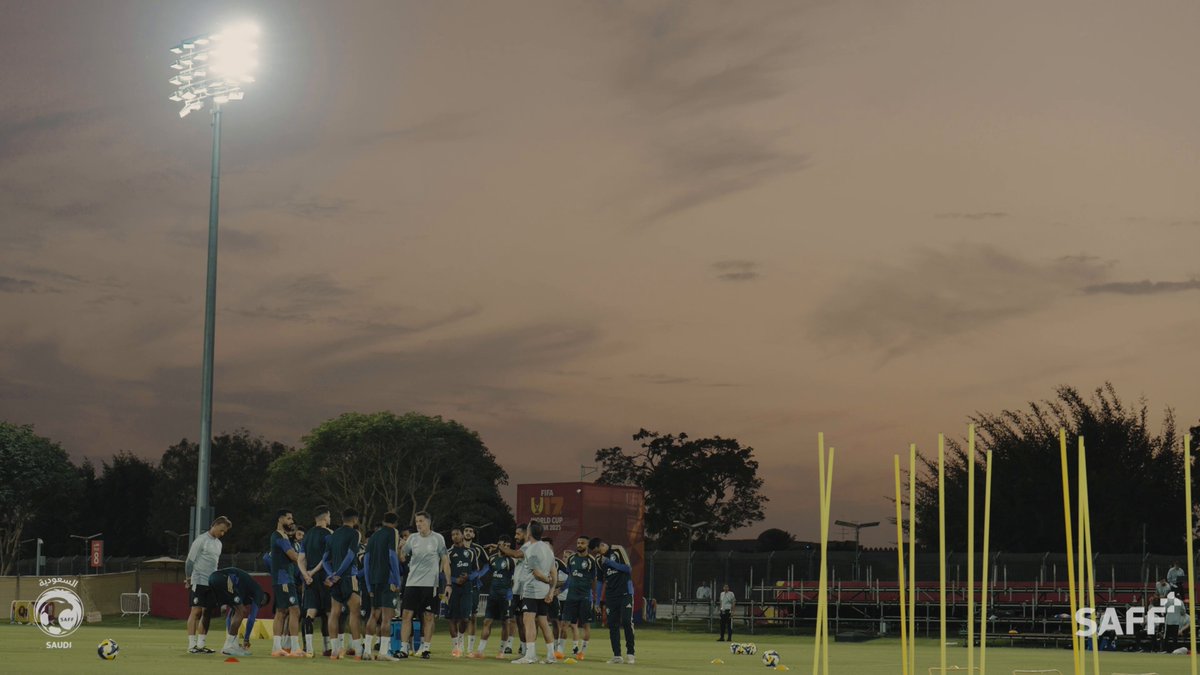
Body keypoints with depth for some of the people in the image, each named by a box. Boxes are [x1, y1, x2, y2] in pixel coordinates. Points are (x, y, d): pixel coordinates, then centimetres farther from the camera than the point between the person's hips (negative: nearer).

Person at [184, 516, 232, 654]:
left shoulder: (218, 543, 15)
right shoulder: (201, 540, -8)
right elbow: (190, 560, -8)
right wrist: (188, 579, -10)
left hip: (212, 583, 7)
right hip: (199, 582, -7)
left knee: (207, 613, 6)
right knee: (196, 611, -7)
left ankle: (201, 644, 10)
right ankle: (192, 645, -7)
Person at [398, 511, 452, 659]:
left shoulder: (438, 539, -1)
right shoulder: (413, 538, 7)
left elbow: (445, 562, 2)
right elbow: (402, 558, 18)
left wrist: (448, 584, -2)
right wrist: (400, 549, -3)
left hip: (430, 584, -2)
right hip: (412, 583, 2)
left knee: (428, 617, 2)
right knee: (407, 615, -3)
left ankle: (425, 648, 10)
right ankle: (404, 648, 0)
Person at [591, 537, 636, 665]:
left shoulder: (617, 550, -5)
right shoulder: (599, 559, 10)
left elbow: (629, 569, -11)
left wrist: (609, 562, -15)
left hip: (625, 593, -5)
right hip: (611, 595, 5)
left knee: (627, 621, -12)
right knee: (612, 625, 0)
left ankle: (630, 653, -3)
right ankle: (617, 655, 3)